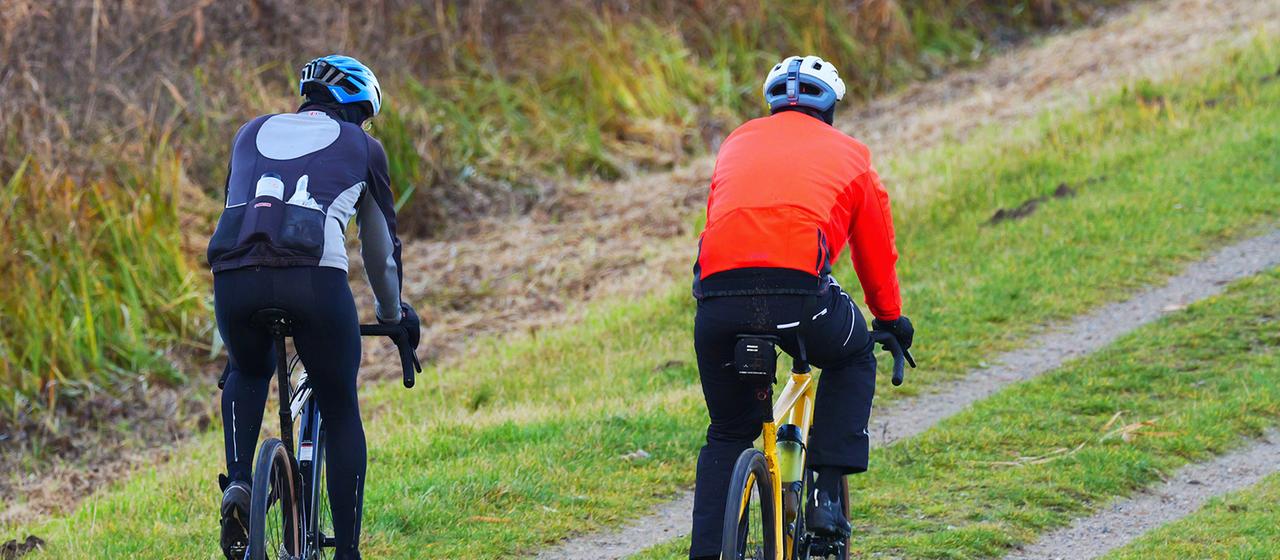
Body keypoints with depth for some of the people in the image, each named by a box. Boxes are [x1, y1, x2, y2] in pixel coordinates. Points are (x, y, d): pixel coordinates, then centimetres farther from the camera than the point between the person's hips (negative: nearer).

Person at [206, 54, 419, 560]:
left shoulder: (253, 134, 29)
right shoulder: (361, 147, 22)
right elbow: (381, 249, 30)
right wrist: (394, 314, 47)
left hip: (234, 277, 3)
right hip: (315, 280, -3)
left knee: (249, 374, 34)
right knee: (342, 416, 18)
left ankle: (238, 485, 10)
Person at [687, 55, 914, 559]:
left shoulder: (739, 141, 31)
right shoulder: (849, 153, 25)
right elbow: (877, 252, 34)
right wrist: (891, 320, 50)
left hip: (718, 294, 2)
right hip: (800, 289, -2)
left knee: (728, 433, 23)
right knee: (853, 362, 30)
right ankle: (827, 496, 16)